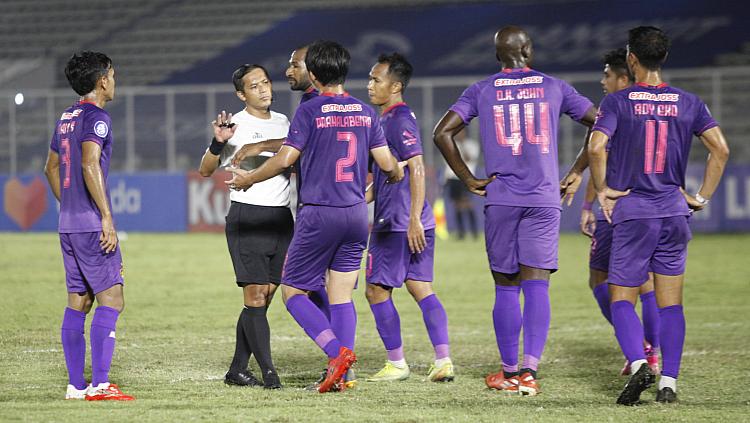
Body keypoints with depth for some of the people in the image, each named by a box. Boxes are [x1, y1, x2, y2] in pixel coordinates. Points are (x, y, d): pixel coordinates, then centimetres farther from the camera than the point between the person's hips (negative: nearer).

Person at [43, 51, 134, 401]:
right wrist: (107, 217, -22)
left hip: (69, 226, 9)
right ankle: (100, 385, -16)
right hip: (91, 224, -9)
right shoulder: (96, 117, -11)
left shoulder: (66, 118, 16)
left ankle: (76, 385, 9)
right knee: (111, 300, -9)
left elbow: (51, 168, 25)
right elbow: (90, 165, -22)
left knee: (78, 303, 9)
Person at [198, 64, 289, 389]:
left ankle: (237, 370, 13)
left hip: (281, 216, 6)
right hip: (247, 217, -6)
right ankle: (268, 372, -11)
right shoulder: (237, 126, -6)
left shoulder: (282, 122, 13)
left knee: (264, 298, 6)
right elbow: (206, 171, -10)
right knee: (255, 296, -10)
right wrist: (218, 143, -26)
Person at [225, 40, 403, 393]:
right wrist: (397, 176, 32)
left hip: (319, 214, -5)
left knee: (293, 291, 4)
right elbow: (387, 163, 8)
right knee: (342, 295, 8)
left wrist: (249, 179, 6)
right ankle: (339, 374, 0)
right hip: (357, 212, 5)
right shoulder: (365, 112, 7)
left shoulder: (310, 111, -8)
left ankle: (337, 351, -15)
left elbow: (285, 160, -10)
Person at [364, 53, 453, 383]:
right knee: (421, 289, 6)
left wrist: (413, 220, -24)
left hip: (397, 225, -9)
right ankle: (443, 360, 0)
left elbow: (417, 169, -20)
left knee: (377, 290, 0)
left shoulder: (400, 120, -13)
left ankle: (397, 363, 5)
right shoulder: (387, 120, 17)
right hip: (413, 224, 9)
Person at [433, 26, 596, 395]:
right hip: (544, 199, 0)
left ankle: (509, 372, 13)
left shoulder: (481, 91, 6)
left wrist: (469, 180, 4)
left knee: (506, 288, 8)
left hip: (500, 199, 0)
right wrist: (576, 172, 15)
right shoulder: (554, 88, 8)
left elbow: (442, 132, -2)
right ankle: (529, 370, -16)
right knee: (536, 285, -4)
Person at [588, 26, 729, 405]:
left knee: (621, 299, 4)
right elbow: (720, 149, 0)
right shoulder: (688, 103, 4)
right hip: (674, 213, 3)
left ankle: (638, 362, -19)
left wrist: (602, 190, -4)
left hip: (632, 214, -3)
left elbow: (596, 147, -18)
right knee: (671, 303, 7)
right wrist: (702, 197, 7)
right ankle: (669, 383, 2)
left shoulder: (617, 102, -5)